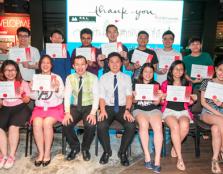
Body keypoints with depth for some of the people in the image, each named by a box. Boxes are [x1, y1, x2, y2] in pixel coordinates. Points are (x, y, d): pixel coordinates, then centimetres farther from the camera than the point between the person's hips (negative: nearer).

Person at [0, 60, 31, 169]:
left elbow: (27, 100, 3)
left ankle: (12, 155, -15)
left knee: (13, 127, -29)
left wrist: (21, 96, -18)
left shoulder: (23, 83, 9)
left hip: (20, 108, -2)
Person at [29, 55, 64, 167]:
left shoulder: (57, 78, 3)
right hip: (39, 107, 2)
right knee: (37, 123, -28)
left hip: (55, 107, -2)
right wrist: (32, 89, -11)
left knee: (47, 123, -30)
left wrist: (56, 88, -21)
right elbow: (34, 97, 9)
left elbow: (61, 96, -2)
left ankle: (47, 153, -16)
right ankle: (41, 153, -15)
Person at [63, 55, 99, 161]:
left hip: (89, 107, -2)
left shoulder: (93, 78, -4)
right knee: (66, 124, -24)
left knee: (91, 125, -30)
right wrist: (67, 113, -19)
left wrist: (93, 113, -23)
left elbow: (96, 97, -9)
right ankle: (74, 147, 7)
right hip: (75, 107, 2)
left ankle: (85, 148, 2)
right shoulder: (70, 78, 3)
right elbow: (67, 96, -4)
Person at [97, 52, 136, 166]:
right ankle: (107, 151, 0)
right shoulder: (103, 78, 9)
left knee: (131, 126, -28)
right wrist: (102, 110, -17)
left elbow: (129, 95, 0)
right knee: (101, 126, -30)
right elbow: (101, 97, 2)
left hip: (122, 108, 1)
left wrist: (127, 110, -17)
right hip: (108, 107, 0)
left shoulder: (126, 78, 11)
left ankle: (122, 152, -2)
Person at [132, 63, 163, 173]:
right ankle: (147, 157, -25)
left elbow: (156, 103, 4)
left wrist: (158, 98, -18)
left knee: (158, 127, -30)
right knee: (143, 124, -34)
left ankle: (157, 160, -28)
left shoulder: (156, 85, 14)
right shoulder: (136, 84, 12)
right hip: (139, 109, -1)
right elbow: (133, 101, 7)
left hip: (153, 109, 1)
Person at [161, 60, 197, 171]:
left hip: (183, 111, 2)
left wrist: (193, 99, -3)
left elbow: (188, 103, 18)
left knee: (184, 126, -32)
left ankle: (175, 148, -6)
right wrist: (162, 98, -12)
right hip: (169, 110, -2)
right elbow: (162, 103, 10)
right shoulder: (165, 84, 9)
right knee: (175, 126, -33)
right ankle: (180, 158, -25)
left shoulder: (187, 84, 15)